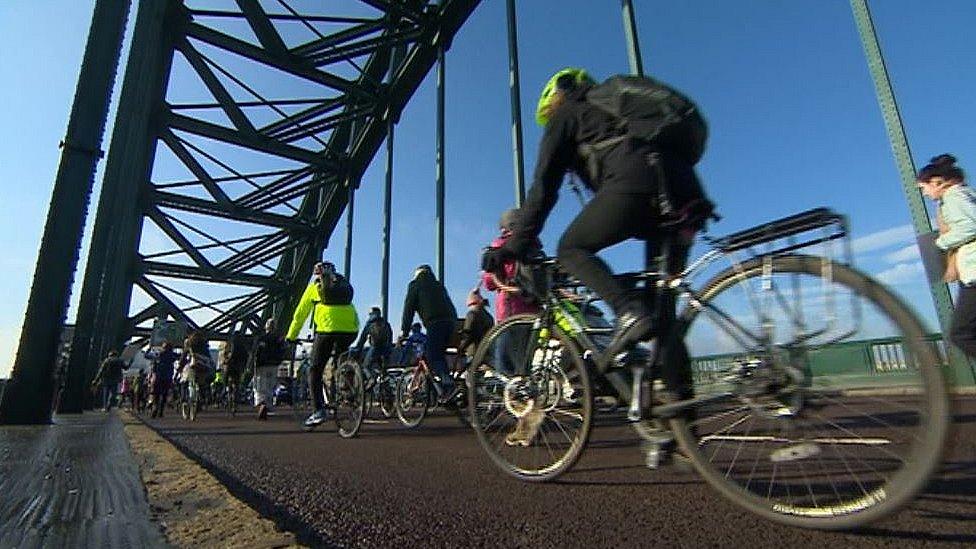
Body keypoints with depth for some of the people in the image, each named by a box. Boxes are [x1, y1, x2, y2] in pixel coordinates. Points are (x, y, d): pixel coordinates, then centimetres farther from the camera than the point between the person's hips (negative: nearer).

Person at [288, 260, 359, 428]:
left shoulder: (314, 286, 18)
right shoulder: (344, 283, 28)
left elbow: (300, 314, 22)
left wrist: (291, 336, 32)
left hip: (327, 329, -4)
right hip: (351, 329, 4)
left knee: (315, 370, 8)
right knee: (338, 364, 29)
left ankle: (318, 411, 0)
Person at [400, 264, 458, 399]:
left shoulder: (415, 285, 16)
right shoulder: (439, 285, 33)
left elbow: (409, 308, 10)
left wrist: (403, 331, 11)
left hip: (435, 322, -6)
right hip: (451, 320, 6)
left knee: (432, 356, -6)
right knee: (440, 354, 15)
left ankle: (447, 381, -25)